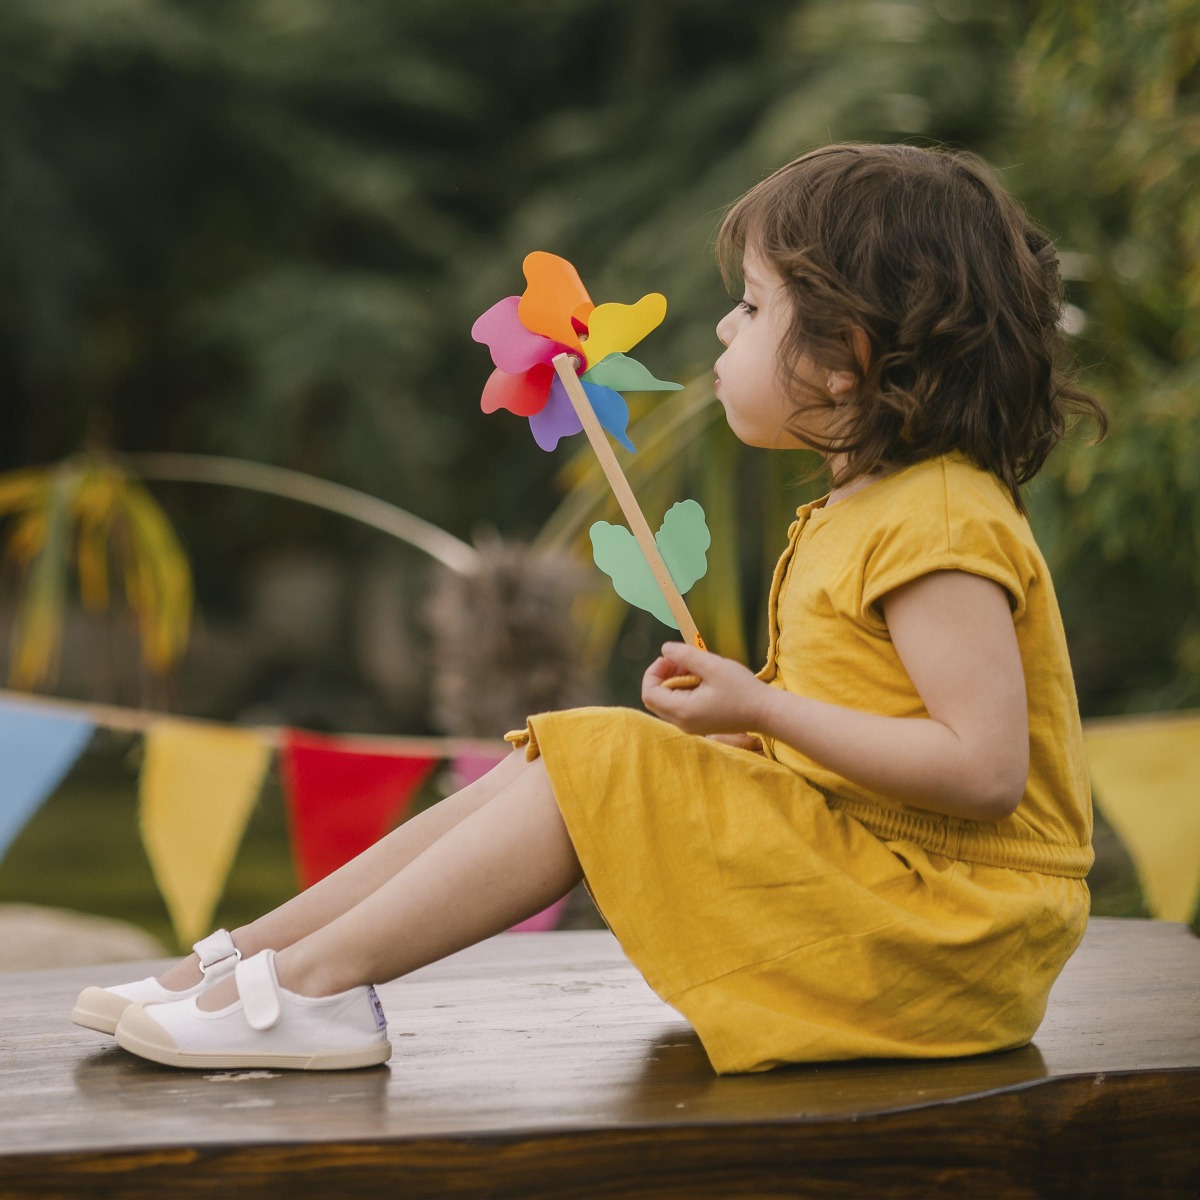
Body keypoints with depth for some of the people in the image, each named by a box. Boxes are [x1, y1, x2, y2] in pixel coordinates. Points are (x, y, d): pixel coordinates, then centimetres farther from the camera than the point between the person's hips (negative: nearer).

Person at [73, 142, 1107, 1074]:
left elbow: (987, 769, -24)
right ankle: (256, 953, 1)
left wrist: (765, 707, -22)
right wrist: (743, 713, 4)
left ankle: (318, 977, -14)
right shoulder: (855, 514, 14)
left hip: (938, 919, -10)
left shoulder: (937, 526, -17)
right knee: (551, 765, 3)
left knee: (598, 766, -18)